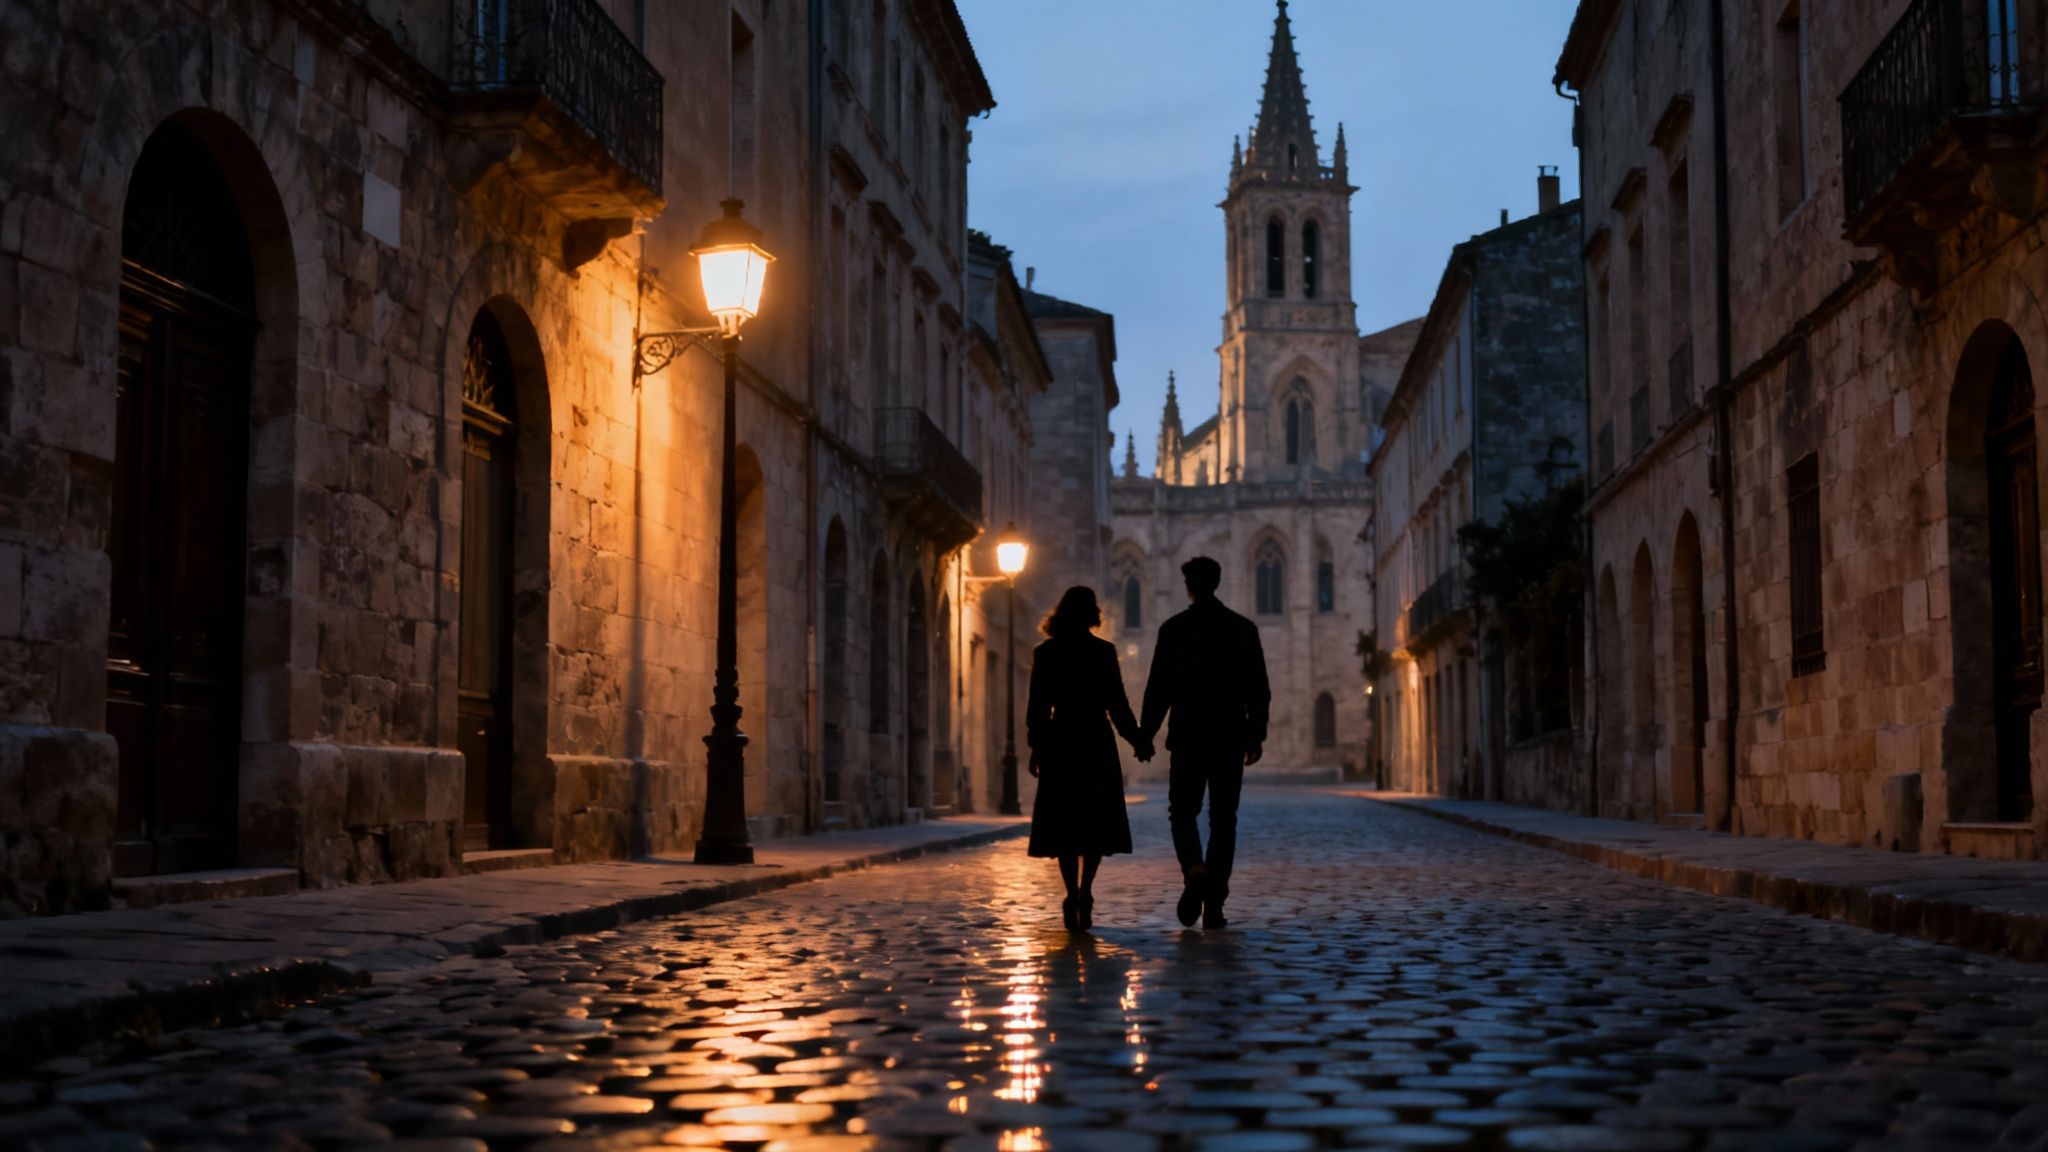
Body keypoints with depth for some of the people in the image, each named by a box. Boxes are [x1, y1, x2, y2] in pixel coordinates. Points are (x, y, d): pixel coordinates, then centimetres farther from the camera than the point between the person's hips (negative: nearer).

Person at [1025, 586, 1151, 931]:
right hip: (1097, 744, -2)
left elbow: (1037, 706, 2)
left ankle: (1073, 895, -5)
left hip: (1060, 744, 2)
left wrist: (1037, 747, 11)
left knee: (1064, 824, 6)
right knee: (1097, 822, 7)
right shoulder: (1103, 651, -5)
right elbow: (1116, 703, -4)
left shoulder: (1045, 653, 1)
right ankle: (1084, 892, -8)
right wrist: (1137, 741, 6)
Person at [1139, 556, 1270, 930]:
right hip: (1230, 738, 1)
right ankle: (1214, 905, 3)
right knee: (1223, 819, 6)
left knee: (1183, 812, 10)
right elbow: (1259, 690, 3)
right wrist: (1256, 735, 12)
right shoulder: (1243, 628, 3)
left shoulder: (1173, 629, -3)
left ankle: (1194, 870, -20)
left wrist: (1145, 734, 4)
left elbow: (1158, 689, -4)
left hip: (1187, 737, -1)